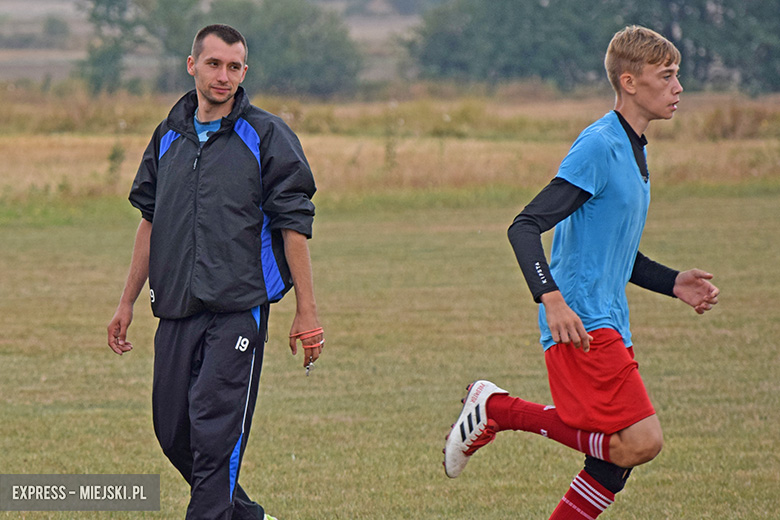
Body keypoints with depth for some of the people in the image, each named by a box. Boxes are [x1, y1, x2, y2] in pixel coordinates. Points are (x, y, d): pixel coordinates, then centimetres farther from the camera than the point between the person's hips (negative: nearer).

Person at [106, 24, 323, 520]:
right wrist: (127, 302, 21)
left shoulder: (267, 136, -2)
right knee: (173, 432, 8)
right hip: (177, 310, 6)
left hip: (239, 306, -6)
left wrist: (307, 312, -7)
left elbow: (294, 226, -3)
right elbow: (150, 221, 21)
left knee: (216, 431, -12)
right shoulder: (170, 136, 13)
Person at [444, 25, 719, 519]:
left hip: (609, 328, 10)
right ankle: (498, 410, -8)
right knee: (641, 441, -18)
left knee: (618, 459, 5)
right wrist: (552, 299, -30)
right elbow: (525, 228, -18)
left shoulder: (634, 151, 19)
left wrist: (673, 283, 18)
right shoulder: (598, 146, -12)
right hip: (581, 325, -10)